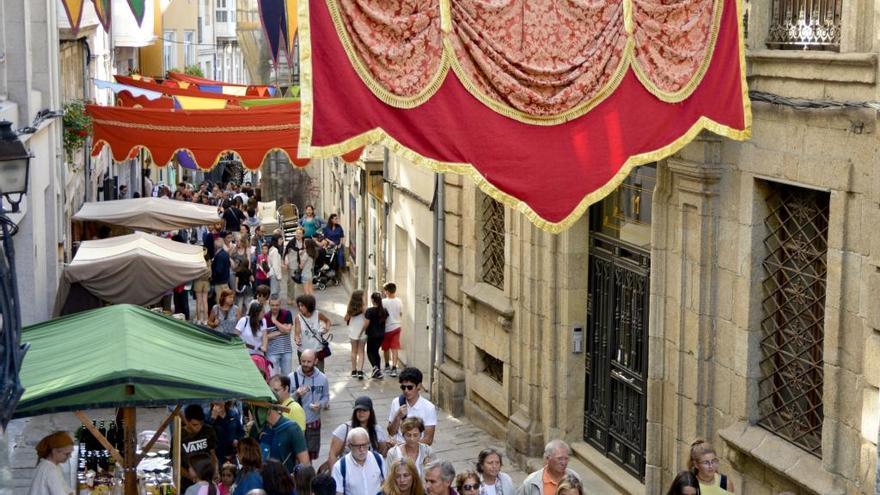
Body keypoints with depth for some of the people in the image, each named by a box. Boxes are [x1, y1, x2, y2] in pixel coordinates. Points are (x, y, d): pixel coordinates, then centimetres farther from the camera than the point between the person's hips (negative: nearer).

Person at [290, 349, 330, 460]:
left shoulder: (322, 378, -6)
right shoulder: (292, 378, -12)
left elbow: (326, 397, 7)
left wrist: (320, 405, -15)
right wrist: (297, 395, -28)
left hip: (313, 423, 2)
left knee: (310, 454, 15)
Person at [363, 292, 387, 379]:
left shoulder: (369, 311, -16)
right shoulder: (384, 311, 1)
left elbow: (366, 324, -16)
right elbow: (386, 321, 10)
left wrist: (361, 332, -3)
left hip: (372, 335, -5)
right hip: (381, 335, 5)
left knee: (370, 352, 9)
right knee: (376, 351, 18)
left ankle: (375, 367, -16)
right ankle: (378, 371, 15)